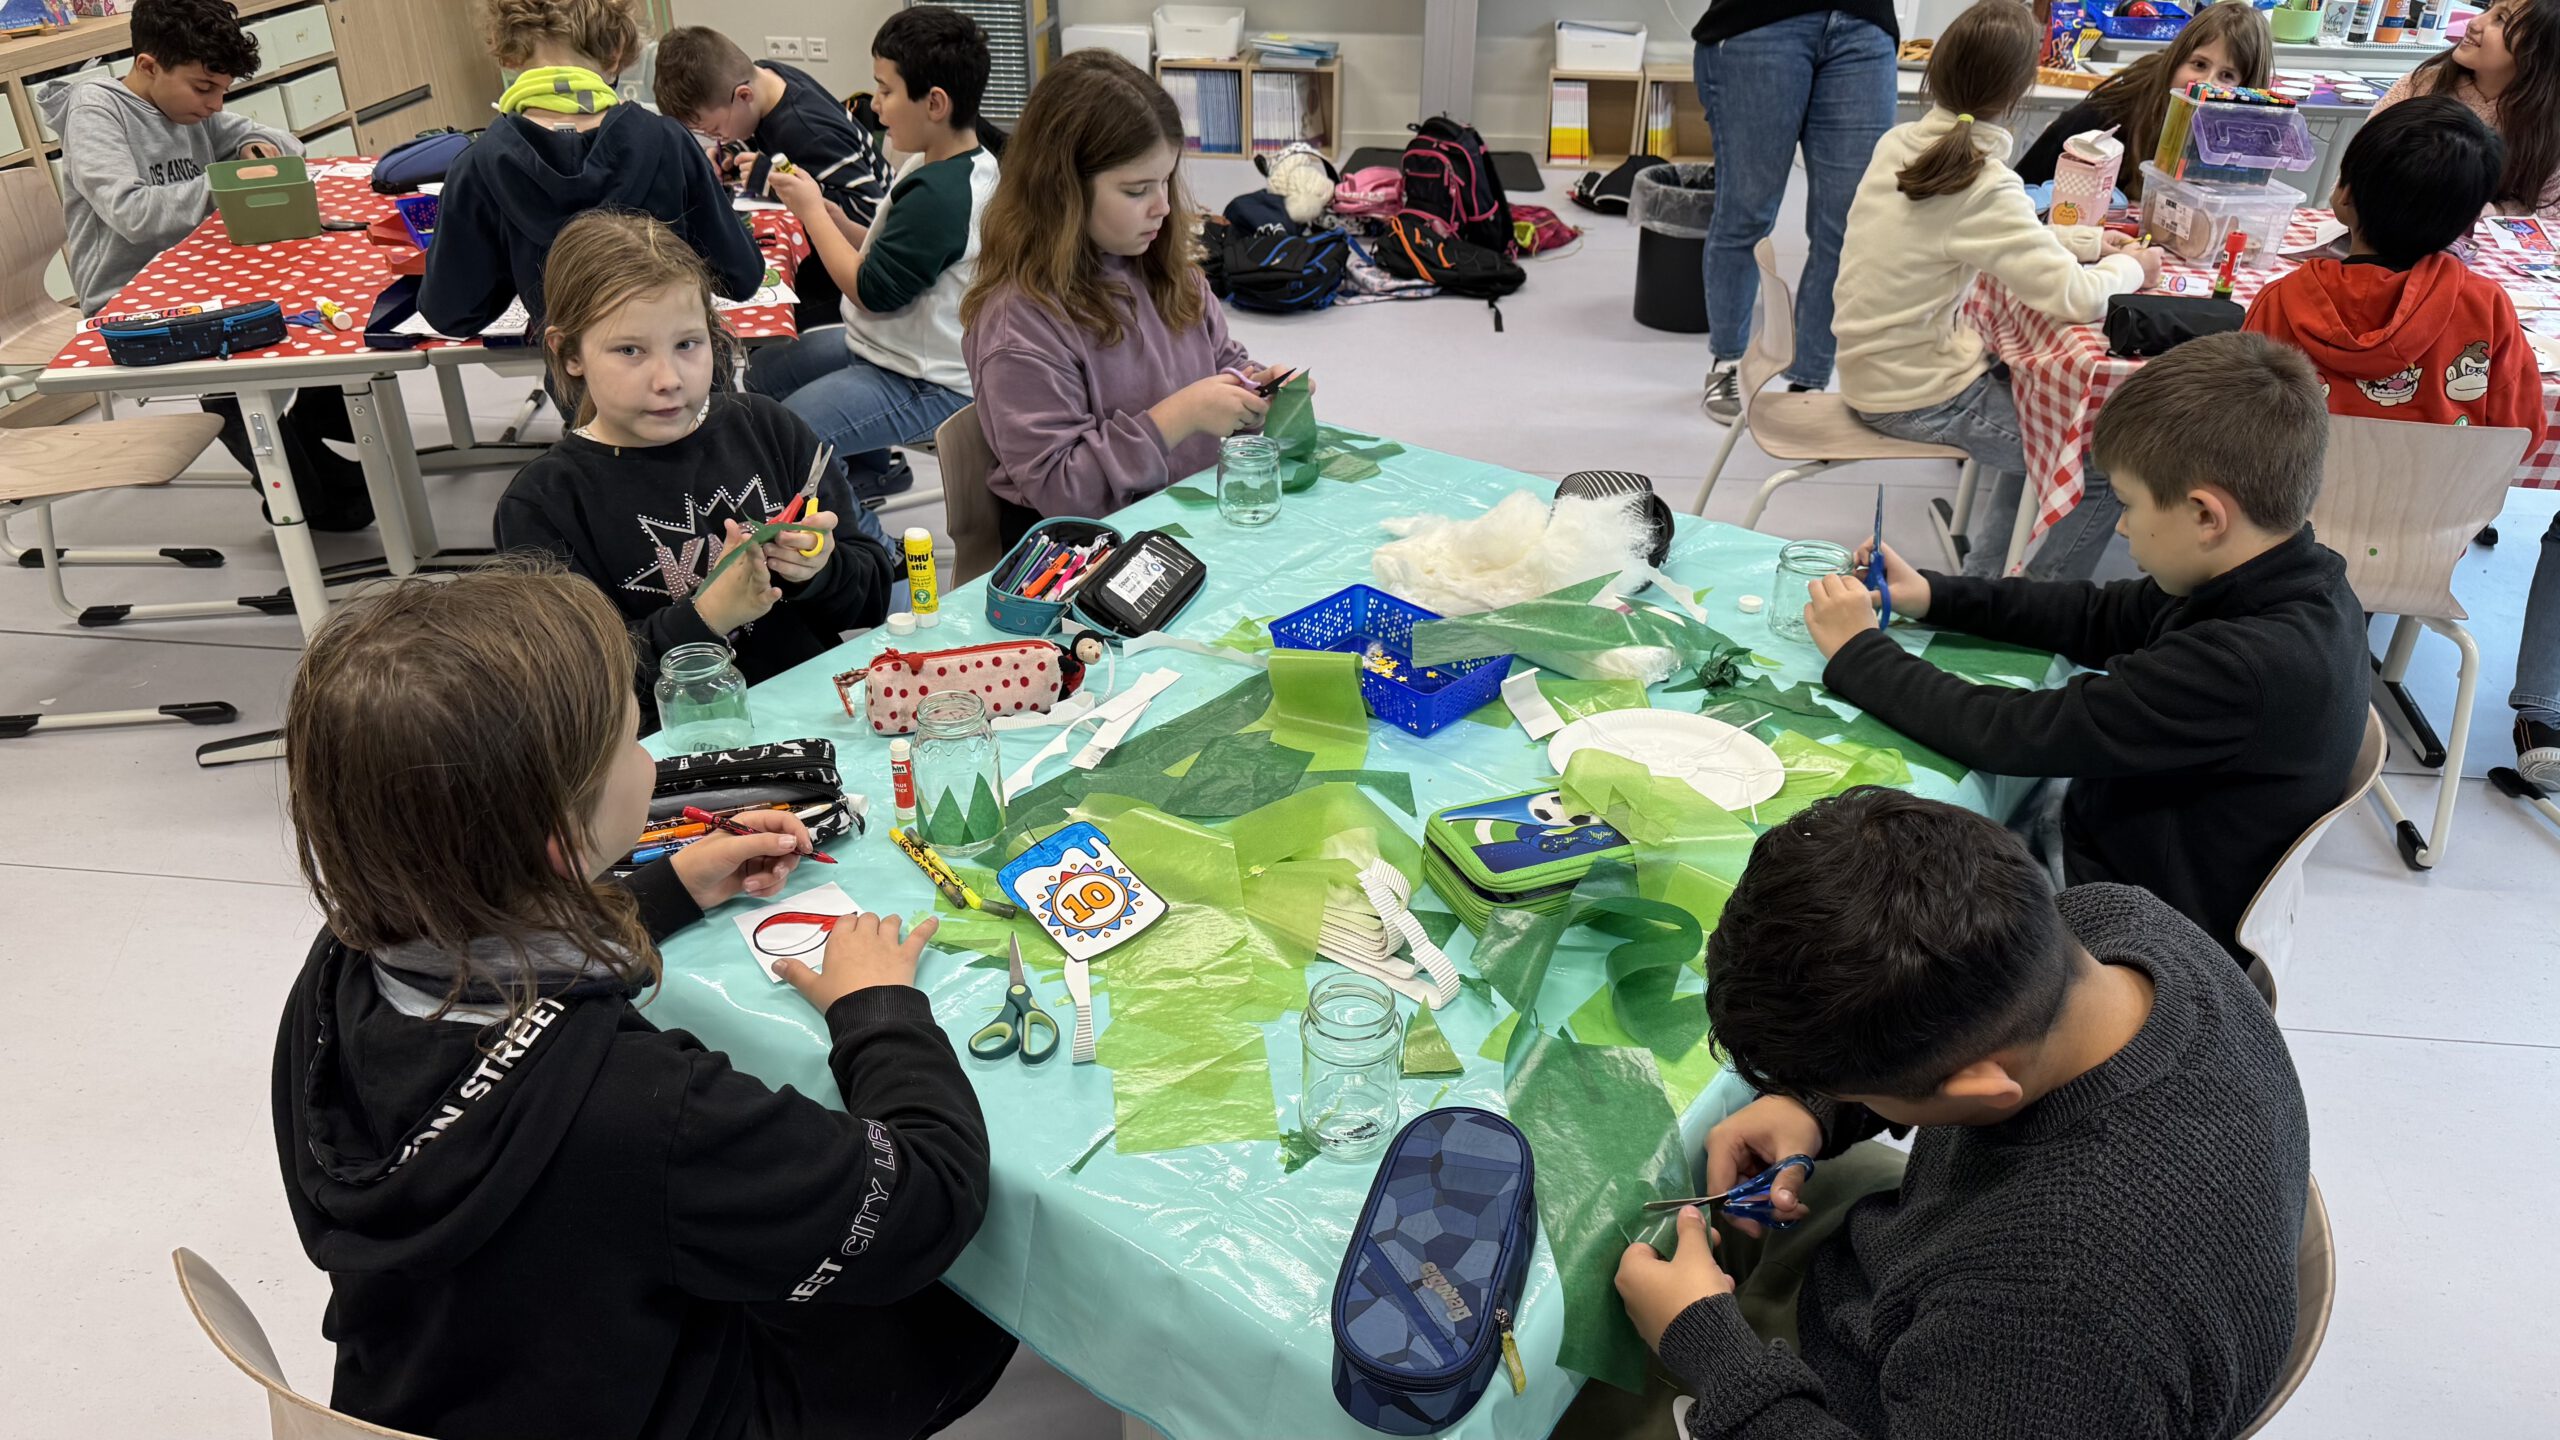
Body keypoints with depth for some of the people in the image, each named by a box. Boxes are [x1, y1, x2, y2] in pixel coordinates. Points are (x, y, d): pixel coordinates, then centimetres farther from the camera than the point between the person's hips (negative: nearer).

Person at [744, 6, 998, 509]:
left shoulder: (940, 195, -28)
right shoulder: (935, 166, 3)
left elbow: (871, 291, -24)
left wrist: (812, 211, -12)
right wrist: (838, 224, -1)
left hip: (925, 385, -11)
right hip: (887, 348, 11)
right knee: (761, 375, 21)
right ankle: (870, 469, 28)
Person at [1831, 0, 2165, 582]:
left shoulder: (1897, 145, 0)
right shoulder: (1980, 185, -24)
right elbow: (2075, 297, -24)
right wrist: (2129, 267, -4)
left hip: (1873, 368, 9)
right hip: (1917, 399, -9)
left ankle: (1984, 578, 32)